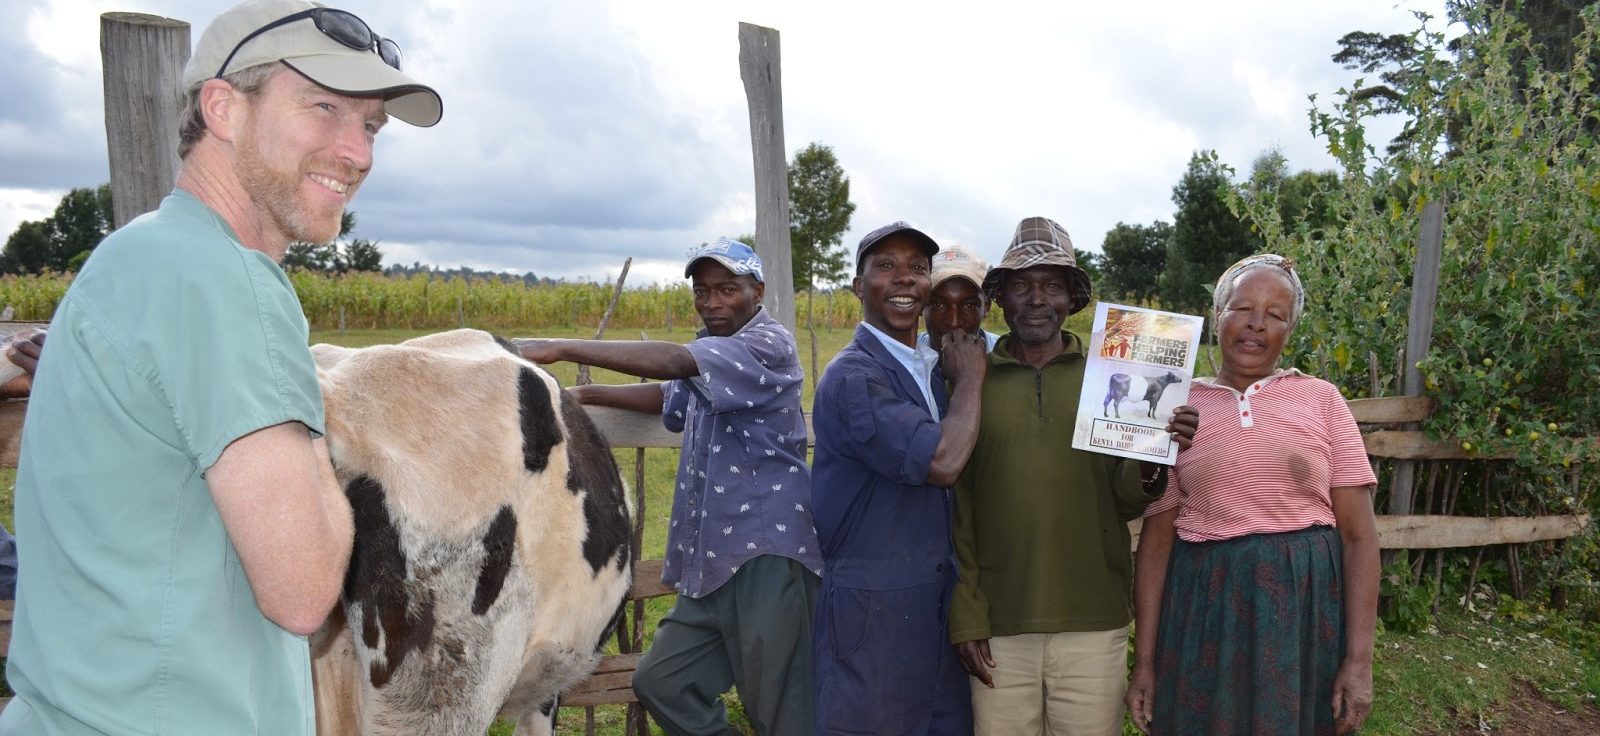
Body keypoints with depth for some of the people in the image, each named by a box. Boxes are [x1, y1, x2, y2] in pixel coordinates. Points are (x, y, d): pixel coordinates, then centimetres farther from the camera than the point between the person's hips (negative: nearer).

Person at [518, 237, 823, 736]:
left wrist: (560, 349, -27)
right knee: (660, 682, 10)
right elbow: (671, 395, 34)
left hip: (768, 554, -9)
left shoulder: (770, 344, -10)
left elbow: (674, 362, -24)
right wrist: (585, 395, 19)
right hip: (713, 563, 9)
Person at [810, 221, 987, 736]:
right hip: (873, 608, -8)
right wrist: (969, 378, -10)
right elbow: (941, 462, -24)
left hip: (940, 598, 8)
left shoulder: (933, 369, 12)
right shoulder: (852, 376, -15)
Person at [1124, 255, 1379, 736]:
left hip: (1306, 602, 0)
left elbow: (1359, 535, -1)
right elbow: (1157, 539, 2)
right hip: (1205, 606, 0)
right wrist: (1145, 661, 0)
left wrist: (1359, 660, -7)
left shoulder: (1321, 399, 2)